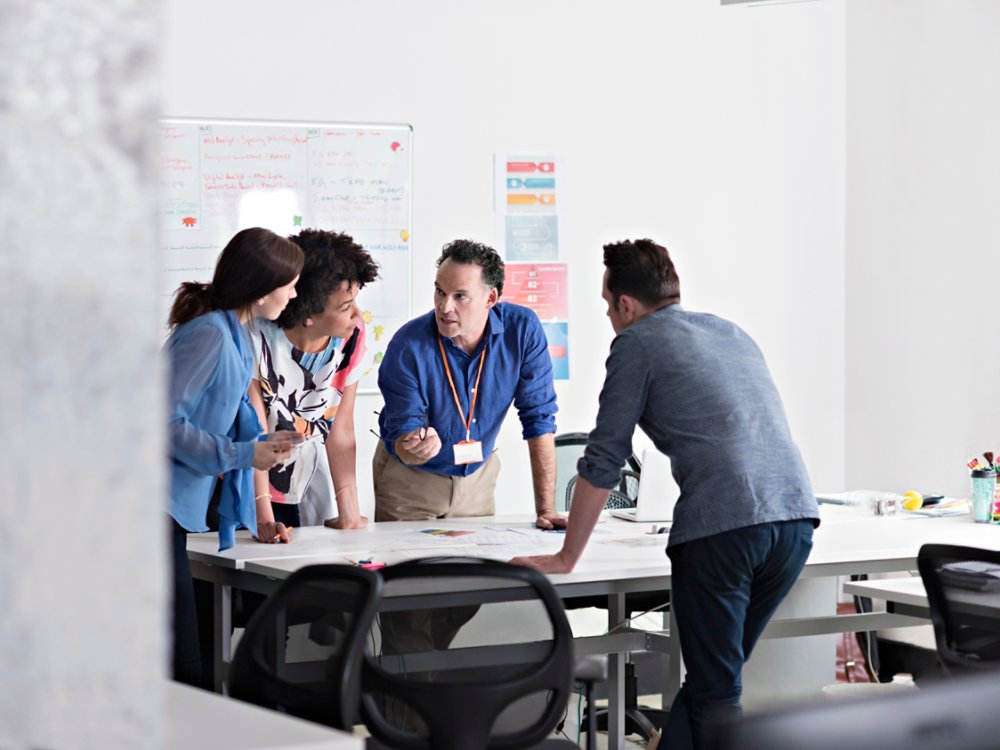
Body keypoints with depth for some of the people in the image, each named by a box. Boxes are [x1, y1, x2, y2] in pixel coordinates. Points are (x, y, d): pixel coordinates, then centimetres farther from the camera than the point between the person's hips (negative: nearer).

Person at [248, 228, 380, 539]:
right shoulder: (258, 340, -25)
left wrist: (349, 511, -12)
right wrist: (264, 518, -28)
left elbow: (341, 429, -7)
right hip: (243, 489, -4)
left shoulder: (352, 338, -12)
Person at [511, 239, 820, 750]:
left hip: (722, 526, -7)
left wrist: (565, 558, 12)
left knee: (714, 692, 0)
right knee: (712, 674, 17)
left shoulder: (638, 343, 6)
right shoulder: (732, 333, 25)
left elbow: (603, 460, 4)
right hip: (795, 516, 7)